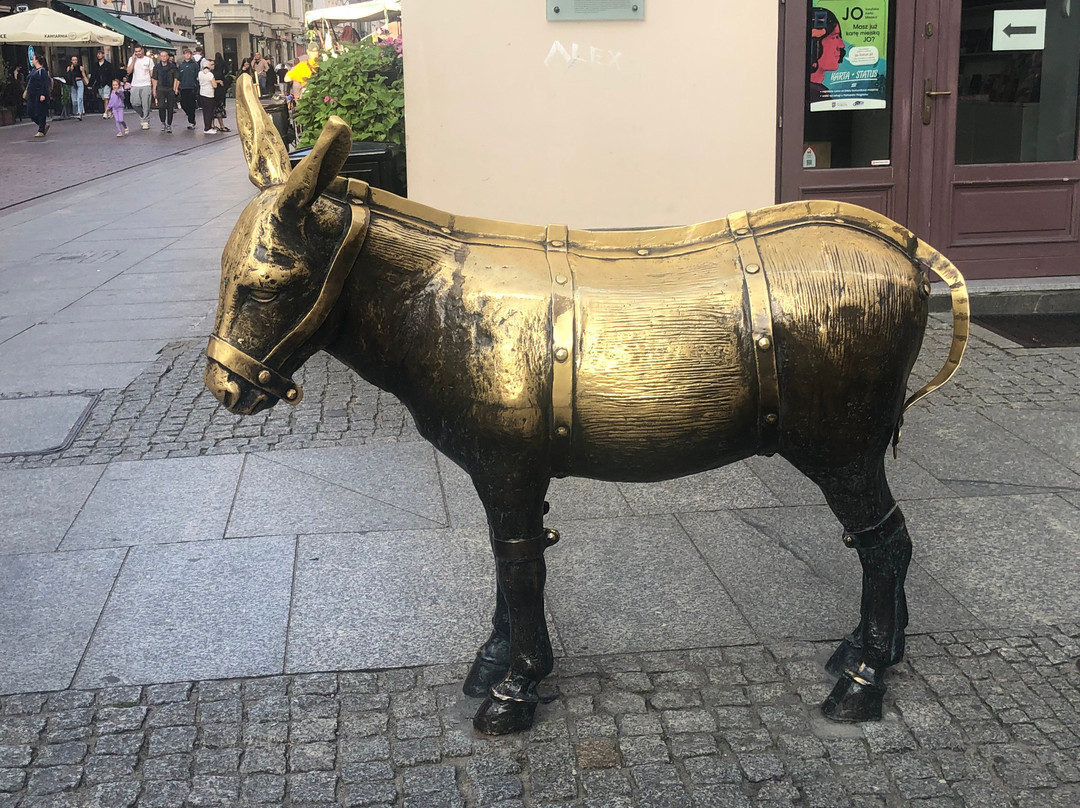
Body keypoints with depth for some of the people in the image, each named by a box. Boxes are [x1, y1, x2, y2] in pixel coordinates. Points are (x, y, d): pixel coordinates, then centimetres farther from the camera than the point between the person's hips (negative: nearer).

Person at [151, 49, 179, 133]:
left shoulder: (172, 67, 4)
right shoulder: (157, 67, 8)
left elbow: (176, 78, 5)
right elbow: (155, 79, 11)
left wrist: (175, 88, -5)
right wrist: (154, 90, 5)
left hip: (170, 89, 0)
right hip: (160, 89, 0)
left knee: (170, 108, 1)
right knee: (161, 106, -13)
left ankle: (169, 125, 10)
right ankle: (163, 122, 5)